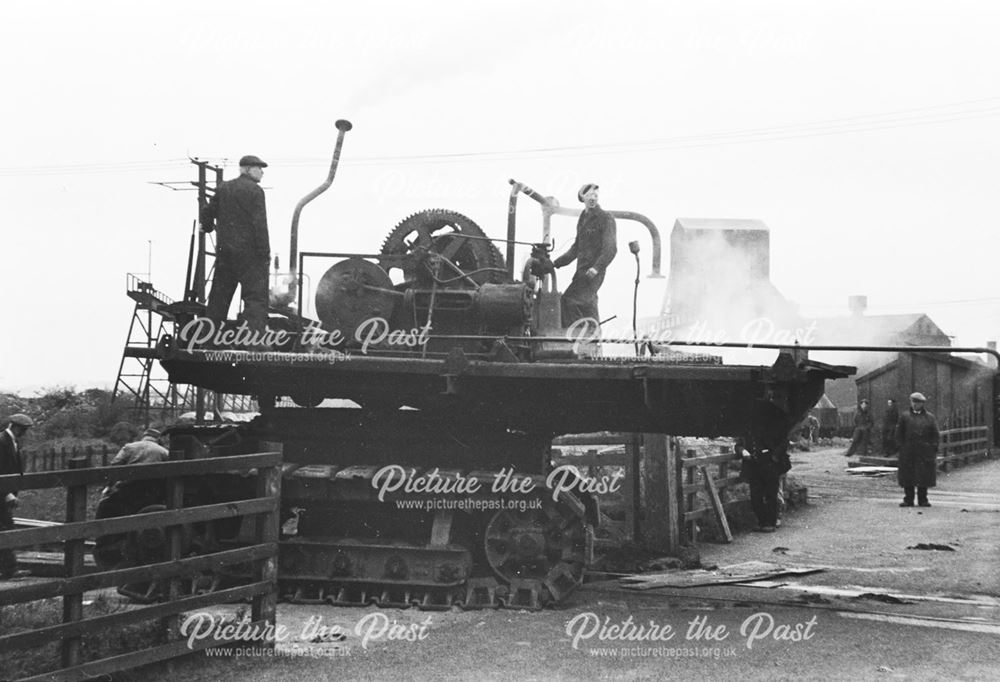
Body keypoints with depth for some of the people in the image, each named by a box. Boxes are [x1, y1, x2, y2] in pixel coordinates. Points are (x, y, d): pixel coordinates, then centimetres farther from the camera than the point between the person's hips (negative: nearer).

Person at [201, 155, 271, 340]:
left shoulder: (223, 188, 11)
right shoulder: (254, 190, -8)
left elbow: (207, 212, 17)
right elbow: (259, 224, -14)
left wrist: (208, 227, 39)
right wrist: (265, 253, -11)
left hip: (225, 250, 6)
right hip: (249, 252, -6)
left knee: (219, 295, 14)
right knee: (256, 296, -6)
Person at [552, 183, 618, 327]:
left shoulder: (606, 219, -5)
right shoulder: (583, 219, 19)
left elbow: (611, 249, -14)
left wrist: (597, 267, -26)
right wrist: (557, 262, 19)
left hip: (593, 273, -8)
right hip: (581, 271, 8)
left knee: (569, 301, -18)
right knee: (587, 305, 9)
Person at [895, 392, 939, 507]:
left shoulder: (930, 417, 9)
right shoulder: (904, 416, 8)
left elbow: (936, 435, 8)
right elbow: (899, 433, 7)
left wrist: (933, 448, -2)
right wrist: (901, 445, -4)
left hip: (925, 451, 0)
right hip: (908, 451, 0)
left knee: (924, 476, 1)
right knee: (907, 476, 1)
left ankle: (923, 500, 9)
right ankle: (908, 499, 8)